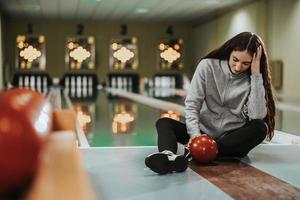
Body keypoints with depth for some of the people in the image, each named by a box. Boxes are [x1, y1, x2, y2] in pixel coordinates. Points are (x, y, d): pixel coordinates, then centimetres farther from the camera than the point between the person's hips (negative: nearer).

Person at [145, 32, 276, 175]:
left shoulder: (252, 80, -4)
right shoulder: (208, 66, -4)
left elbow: (258, 115, -21)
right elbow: (191, 104, -8)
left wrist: (256, 75, -20)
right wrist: (195, 135, -25)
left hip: (233, 139, 0)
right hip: (204, 132, 1)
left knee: (261, 128, -29)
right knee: (163, 123, -19)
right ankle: (169, 156, -56)